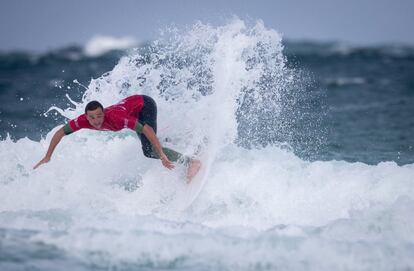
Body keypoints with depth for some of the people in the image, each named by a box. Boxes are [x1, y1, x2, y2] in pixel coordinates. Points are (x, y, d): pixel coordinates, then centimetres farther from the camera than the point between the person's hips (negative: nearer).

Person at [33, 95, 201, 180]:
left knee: (149, 151, -23)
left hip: (145, 105, -7)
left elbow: (147, 129, -42)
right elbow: (60, 132, -13)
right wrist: (47, 157, -13)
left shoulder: (115, 118, -41)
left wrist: (162, 155, -45)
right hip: (132, 103, 7)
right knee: (145, 145, 29)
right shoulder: (84, 121, -26)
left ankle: (190, 162, -16)